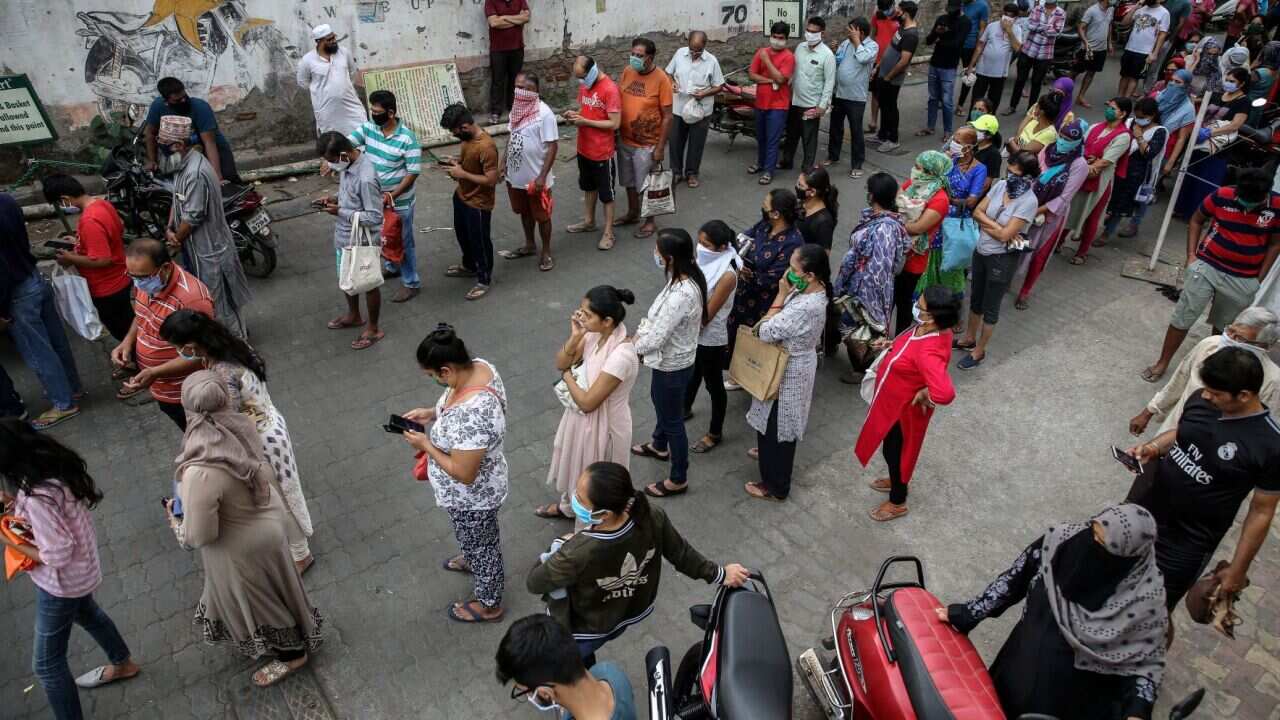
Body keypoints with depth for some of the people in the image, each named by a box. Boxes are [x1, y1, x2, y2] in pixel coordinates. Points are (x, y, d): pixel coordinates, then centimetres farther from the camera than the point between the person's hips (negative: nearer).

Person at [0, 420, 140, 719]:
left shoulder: (37, 498, -37)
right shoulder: (55, 464, -11)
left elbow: (56, 556, -29)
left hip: (61, 580, -9)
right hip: (80, 569, 9)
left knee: (46, 663, 8)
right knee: (85, 613, 35)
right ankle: (123, 664, 57)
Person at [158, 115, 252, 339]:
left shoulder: (195, 173, -28)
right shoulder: (185, 163, 4)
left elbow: (192, 216, -23)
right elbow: (177, 200, 11)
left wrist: (176, 240, -9)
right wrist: (169, 228, -4)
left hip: (208, 245, -10)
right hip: (198, 244, 10)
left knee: (221, 296, 4)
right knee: (211, 296, 20)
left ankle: (238, 339, 19)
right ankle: (236, 329, 34)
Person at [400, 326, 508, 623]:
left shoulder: (472, 415, -43)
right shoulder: (479, 365, -16)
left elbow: (463, 474, -32)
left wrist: (425, 444, -21)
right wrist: (433, 412, -4)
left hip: (471, 497, -8)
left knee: (480, 544, 20)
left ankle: (488, 605, 47)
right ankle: (474, 560, 67)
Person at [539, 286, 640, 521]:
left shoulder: (621, 355, -36)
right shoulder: (595, 334, -12)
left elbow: (587, 402, -29)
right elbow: (560, 363, -3)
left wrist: (568, 376, -13)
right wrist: (575, 337, -21)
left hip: (602, 425, -8)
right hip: (582, 417, 8)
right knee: (575, 466, 31)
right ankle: (568, 507, 58)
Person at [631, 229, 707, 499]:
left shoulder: (681, 295, -37)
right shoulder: (686, 276, -7)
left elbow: (656, 338, -30)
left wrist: (628, 349, -14)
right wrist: (640, 333, -1)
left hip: (672, 366, -9)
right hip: (671, 360, 9)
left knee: (673, 419, 11)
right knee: (658, 400, 32)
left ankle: (678, 480, 33)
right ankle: (659, 446, 61)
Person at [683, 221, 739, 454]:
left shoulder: (727, 275, -29)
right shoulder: (706, 260, -8)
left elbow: (707, 315, -24)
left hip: (710, 338, -7)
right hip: (693, 332, 7)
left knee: (714, 385, 12)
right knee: (692, 375, 29)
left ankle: (715, 433, 30)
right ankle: (685, 409, 55)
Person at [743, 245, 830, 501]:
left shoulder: (805, 307, -37)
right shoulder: (814, 290, -6)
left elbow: (766, 333, -29)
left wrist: (781, 295, -26)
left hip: (787, 372, -9)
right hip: (794, 364, 9)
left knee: (776, 426, 9)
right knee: (777, 424, 31)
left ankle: (775, 486, 26)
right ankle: (769, 453, 56)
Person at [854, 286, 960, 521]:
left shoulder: (929, 353, -41)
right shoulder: (929, 328, -13)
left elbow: (945, 393, -50)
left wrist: (923, 396, -31)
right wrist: (893, 345, -2)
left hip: (904, 408, -9)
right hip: (895, 401, 9)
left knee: (894, 451, 15)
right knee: (892, 448, 30)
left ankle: (897, 503, 40)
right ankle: (895, 481, 58)